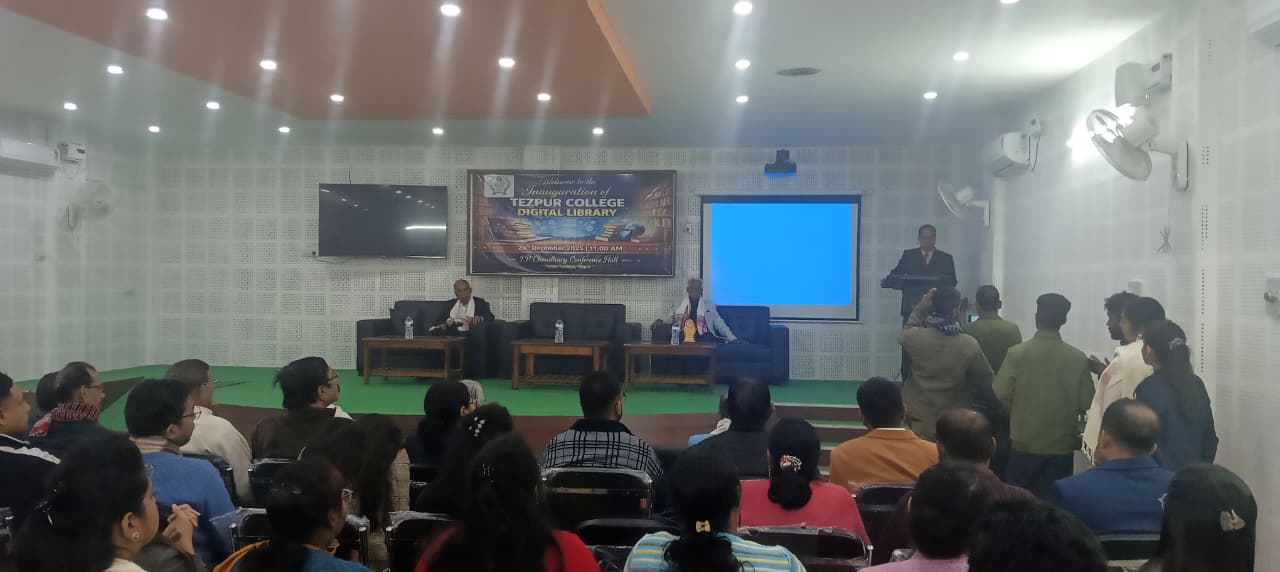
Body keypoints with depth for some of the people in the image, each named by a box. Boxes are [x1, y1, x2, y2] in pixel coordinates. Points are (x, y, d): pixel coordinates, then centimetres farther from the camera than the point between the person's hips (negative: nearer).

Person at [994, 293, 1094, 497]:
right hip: (1062, 446, 1)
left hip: (1025, 443, -1)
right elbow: (1086, 403, -5)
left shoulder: (1017, 353, -10)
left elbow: (1001, 394, -11)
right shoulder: (1078, 358, -6)